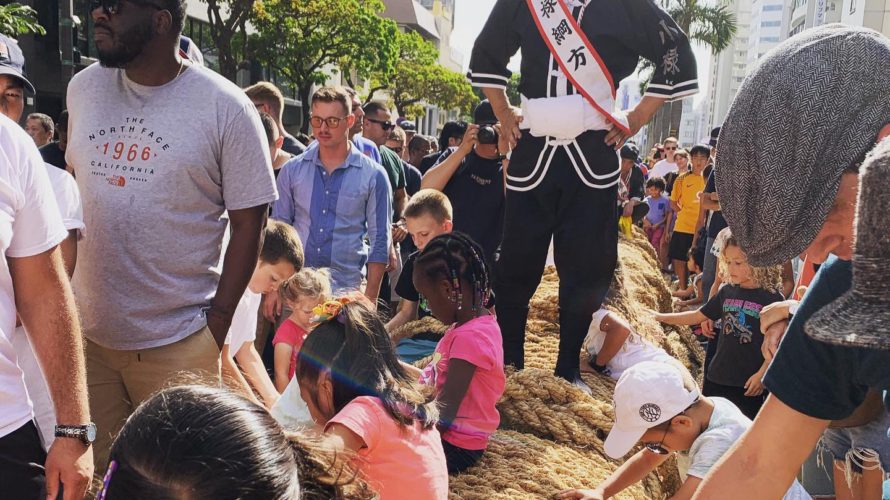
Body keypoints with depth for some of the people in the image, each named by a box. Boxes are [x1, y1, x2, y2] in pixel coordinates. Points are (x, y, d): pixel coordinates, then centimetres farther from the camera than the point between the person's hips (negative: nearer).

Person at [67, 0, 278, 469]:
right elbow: (73, 190, 15)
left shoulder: (226, 108, -10)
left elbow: (248, 227, -7)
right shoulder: (82, 88, 5)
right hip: (84, 333, 4)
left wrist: (216, 326, -9)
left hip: (176, 343, -4)